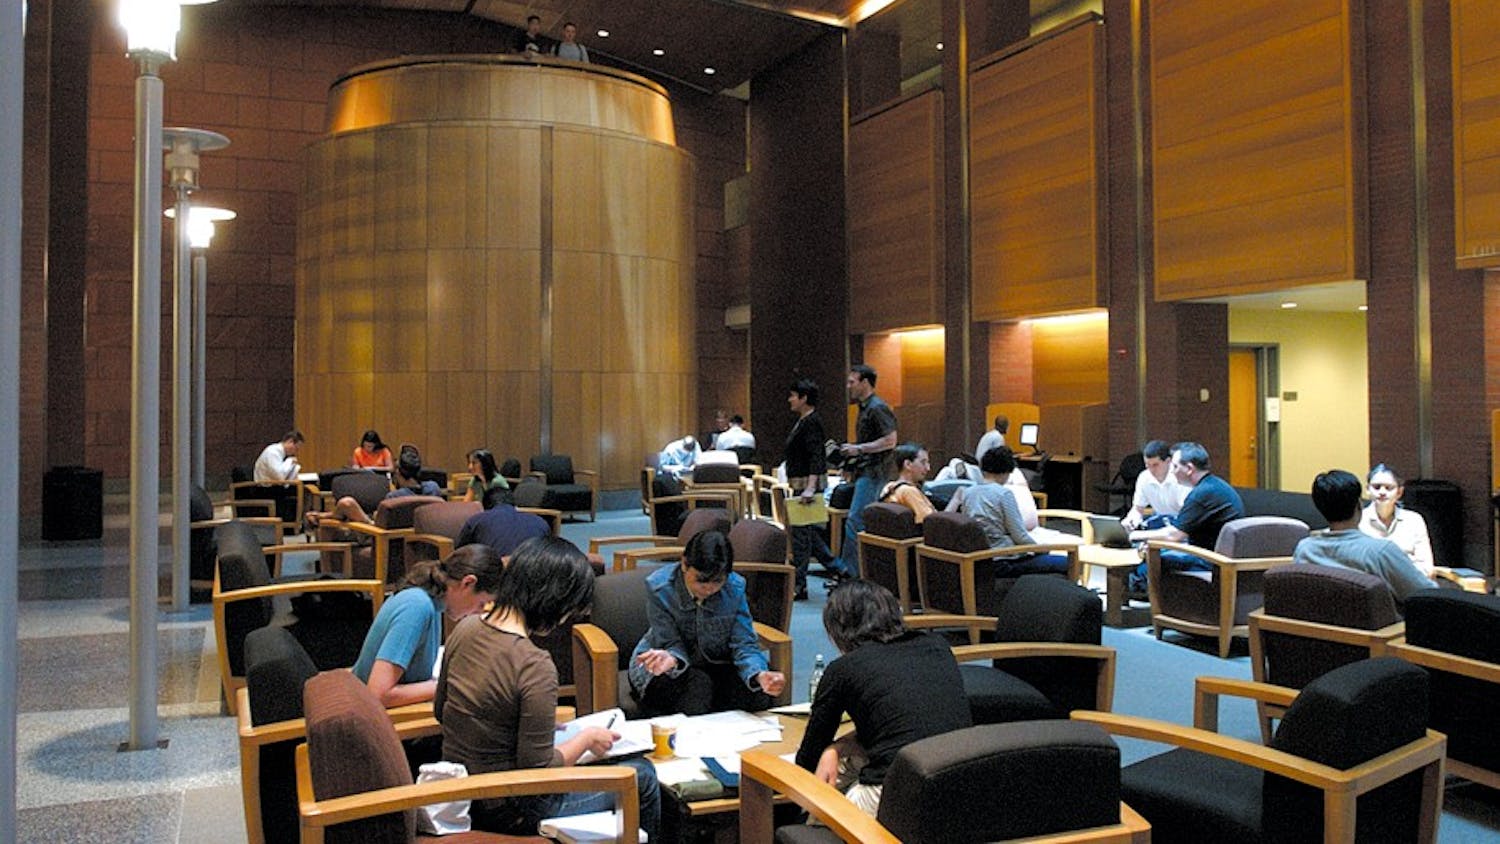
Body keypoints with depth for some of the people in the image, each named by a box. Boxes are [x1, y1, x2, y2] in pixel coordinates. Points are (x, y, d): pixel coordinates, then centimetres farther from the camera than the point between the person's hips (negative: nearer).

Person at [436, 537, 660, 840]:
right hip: (507, 812, -8)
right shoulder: (535, 666, -28)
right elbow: (537, 768, -23)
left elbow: (441, 710, 10)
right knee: (642, 776, 9)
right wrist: (586, 738, -6)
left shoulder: (465, 629, -5)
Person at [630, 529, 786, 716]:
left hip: (714, 664, 3)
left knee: (759, 694, -23)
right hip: (672, 666, -3)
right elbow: (672, 645, -20)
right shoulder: (659, 588, -22)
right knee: (698, 685, -35)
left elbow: (744, 643, -18)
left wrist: (760, 675, -41)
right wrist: (671, 659, -46)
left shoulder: (735, 587, -16)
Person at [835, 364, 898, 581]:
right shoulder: (864, 408, 19)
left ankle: (847, 573, -10)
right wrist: (850, 456, 17)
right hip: (864, 472, 10)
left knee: (855, 522, -12)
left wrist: (858, 449, -20)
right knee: (867, 524, 11)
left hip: (872, 473, -10)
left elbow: (890, 440, -20)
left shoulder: (877, 408, -13)